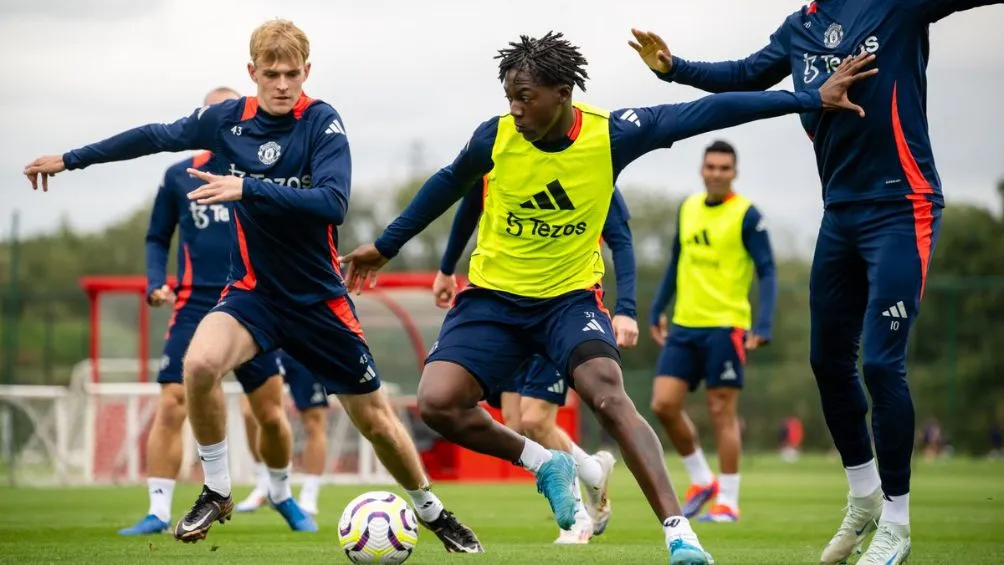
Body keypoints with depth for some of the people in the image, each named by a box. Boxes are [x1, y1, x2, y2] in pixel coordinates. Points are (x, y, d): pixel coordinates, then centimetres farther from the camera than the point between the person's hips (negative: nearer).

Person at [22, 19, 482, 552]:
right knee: (199, 363, -29)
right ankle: (216, 492, -8)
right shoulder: (228, 119, -5)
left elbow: (333, 203, -30)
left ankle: (431, 510, 32)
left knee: (376, 419, 5)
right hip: (252, 291, 2)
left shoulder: (323, 122, -16)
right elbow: (155, 136, 10)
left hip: (319, 299, -2)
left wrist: (247, 189, -37)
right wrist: (70, 159, 16)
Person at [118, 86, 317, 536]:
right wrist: (155, 284, -4)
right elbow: (157, 238, 12)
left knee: (271, 414, 5)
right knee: (170, 406, -13)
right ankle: (159, 512, -8)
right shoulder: (179, 176, 5)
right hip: (195, 308, -1)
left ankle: (281, 495, 31)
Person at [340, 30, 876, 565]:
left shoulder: (611, 135, -15)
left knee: (607, 392, -29)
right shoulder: (494, 138, -12)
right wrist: (385, 245, 19)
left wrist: (811, 99, -14)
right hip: (493, 298, 2)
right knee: (436, 403, -20)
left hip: (570, 297, -2)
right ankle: (546, 464, 4)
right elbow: (447, 185, 9)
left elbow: (707, 112, -13)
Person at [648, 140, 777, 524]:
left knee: (722, 412, -4)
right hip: (684, 325, 6)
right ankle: (701, 480, 17)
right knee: (664, 404, -1)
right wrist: (657, 311, 19)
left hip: (725, 326, -6)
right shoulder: (688, 208, 11)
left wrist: (762, 327, -19)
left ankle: (728, 502, 5)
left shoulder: (746, 215, -7)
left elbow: (766, 272, -9)